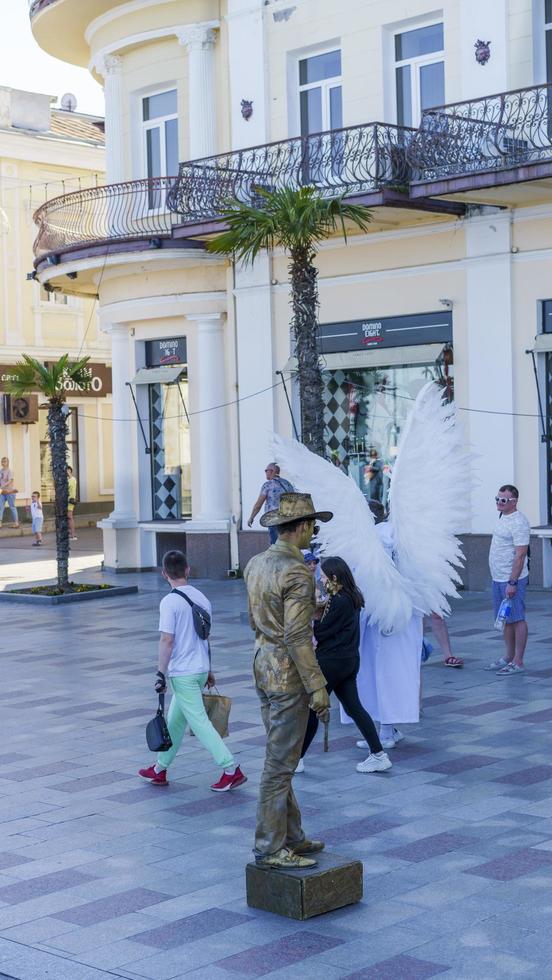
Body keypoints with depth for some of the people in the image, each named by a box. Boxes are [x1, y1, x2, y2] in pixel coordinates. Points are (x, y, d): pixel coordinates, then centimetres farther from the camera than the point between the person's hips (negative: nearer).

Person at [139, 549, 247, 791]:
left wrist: (161, 673, -13)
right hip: (200, 669, 8)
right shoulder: (201, 597, 8)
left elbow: (167, 640, -19)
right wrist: (208, 670, 23)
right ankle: (160, 769, 27)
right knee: (176, 719, 17)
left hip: (182, 672, -8)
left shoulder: (170, 602, -15)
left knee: (199, 722, -5)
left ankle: (231, 769, -9)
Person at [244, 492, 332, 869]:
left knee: (281, 758, 17)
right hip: (289, 673, -9)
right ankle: (271, 849, 5)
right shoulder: (297, 573, -20)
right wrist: (317, 686, -20)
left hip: (264, 664, 9)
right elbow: (297, 636, -23)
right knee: (280, 762, -2)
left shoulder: (256, 564, 7)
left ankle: (291, 836, 26)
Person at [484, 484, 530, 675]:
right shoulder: (502, 517, 14)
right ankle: (509, 657, 24)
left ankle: (518, 662, -2)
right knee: (506, 619, 15)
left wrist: (512, 582, -25)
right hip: (498, 579, 10)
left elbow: (520, 554, -22)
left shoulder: (518, 522, -17)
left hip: (512, 579, -10)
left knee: (517, 619, -5)